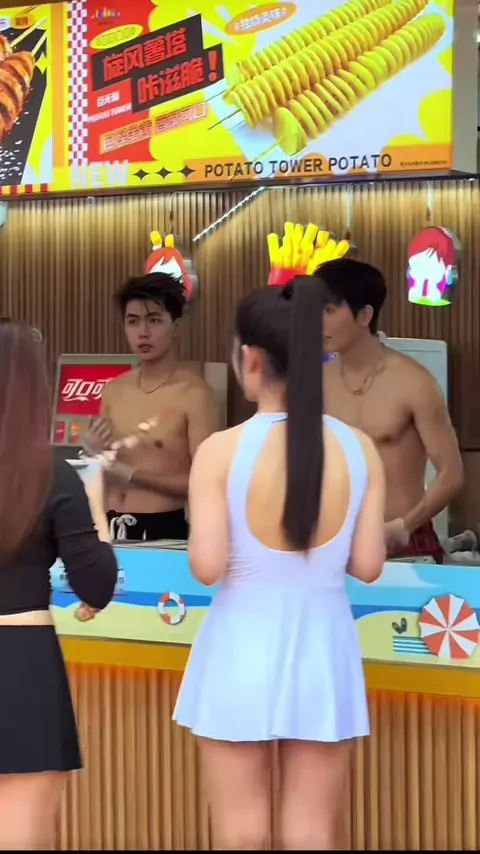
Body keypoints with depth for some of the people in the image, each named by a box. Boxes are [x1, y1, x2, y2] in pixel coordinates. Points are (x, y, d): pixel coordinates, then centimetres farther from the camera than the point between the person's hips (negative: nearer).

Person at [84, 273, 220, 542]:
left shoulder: (194, 394, -12)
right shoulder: (114, 391, 7)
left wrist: (132, 475, -15)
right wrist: (94, 454, -3)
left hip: (162, 530, -5)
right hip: (112, 527, 5)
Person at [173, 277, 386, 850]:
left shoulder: (220, 450, -13)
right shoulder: (361, 450, -4)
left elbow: (206, 568, -15)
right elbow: (368, 566, -1)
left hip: (241, 651, -2)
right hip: (323, 651, 2)